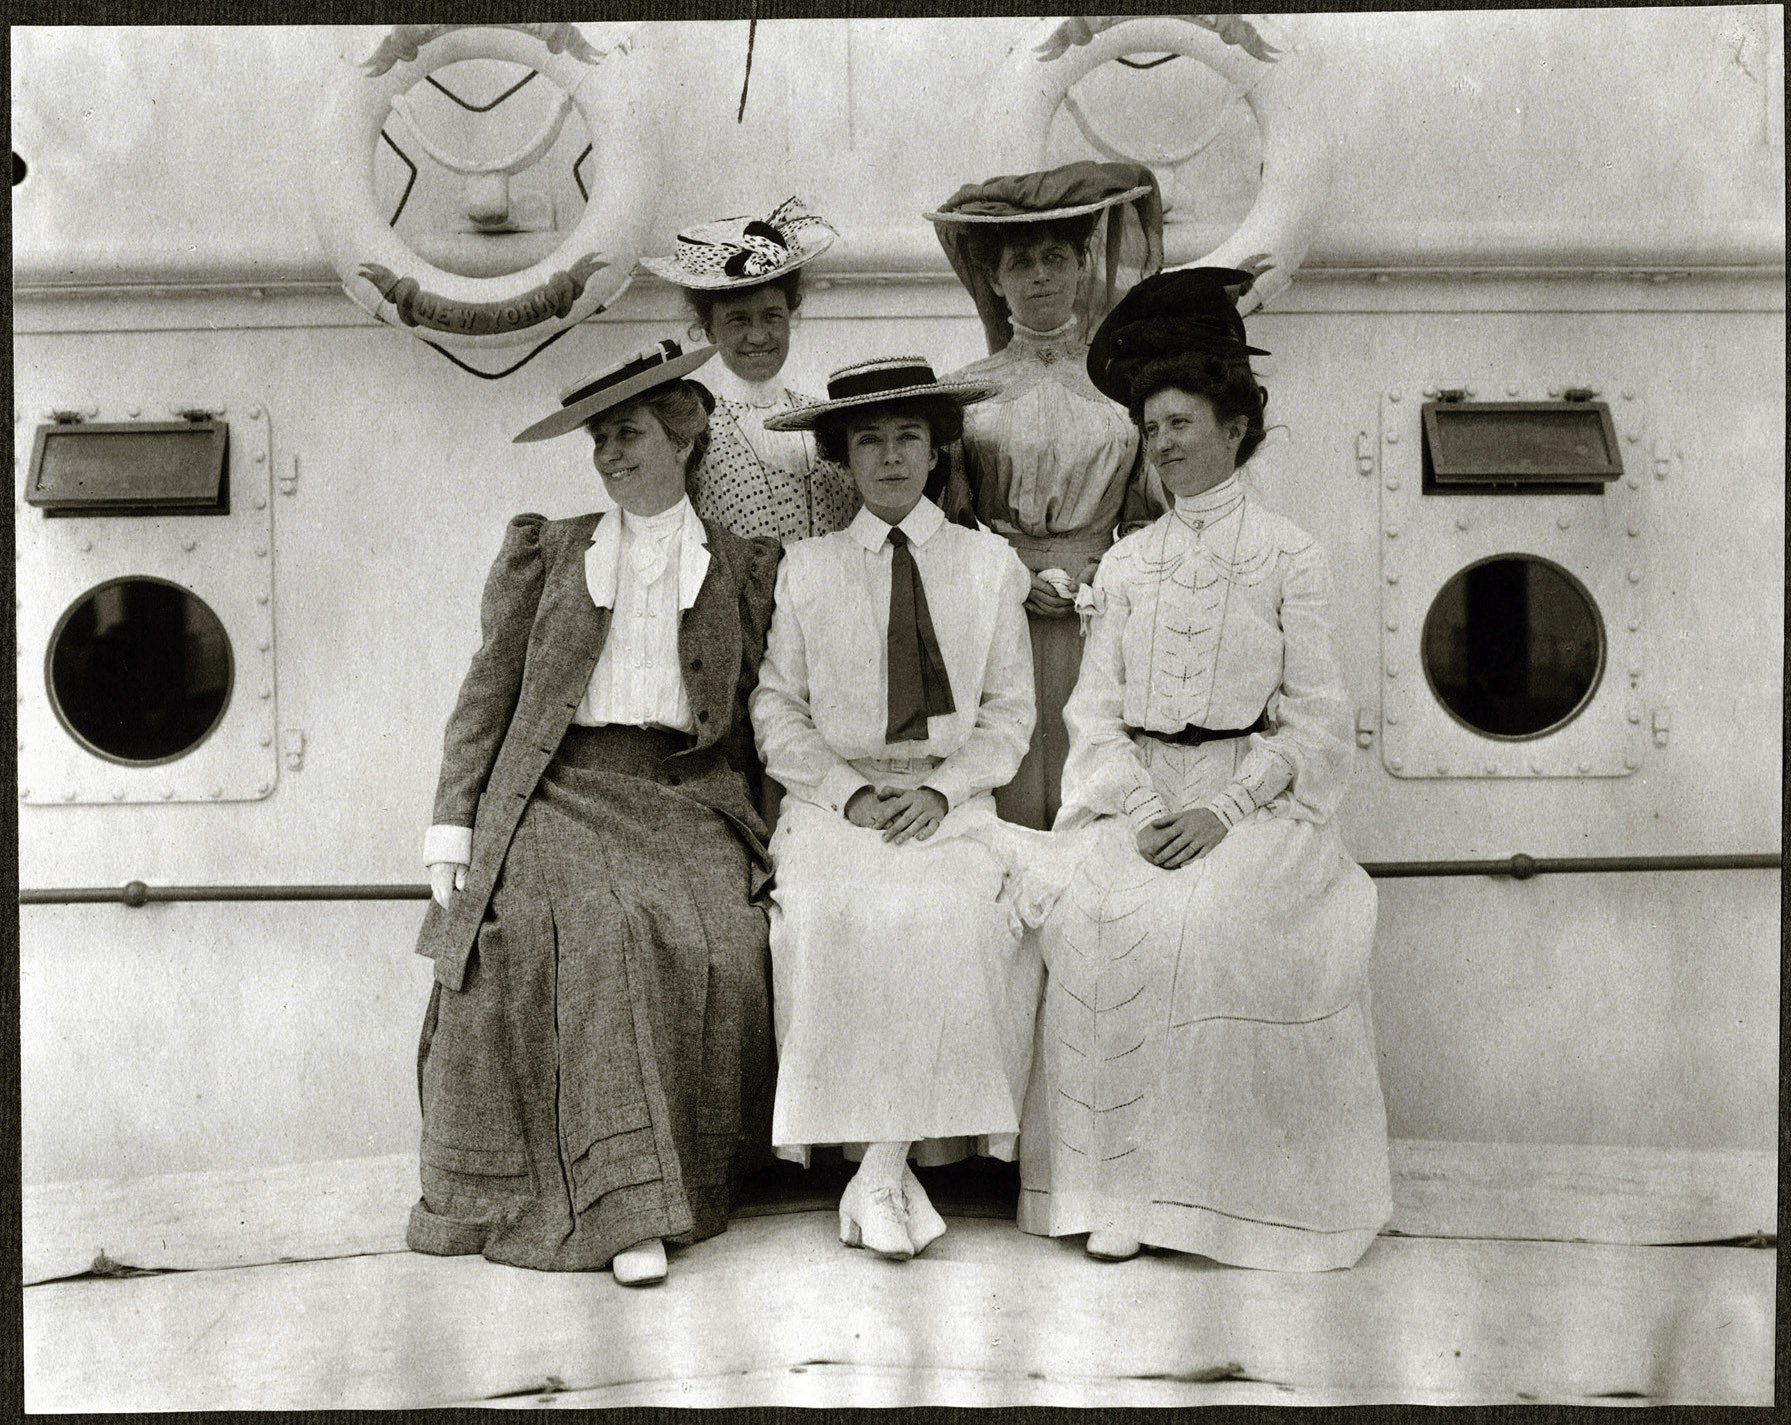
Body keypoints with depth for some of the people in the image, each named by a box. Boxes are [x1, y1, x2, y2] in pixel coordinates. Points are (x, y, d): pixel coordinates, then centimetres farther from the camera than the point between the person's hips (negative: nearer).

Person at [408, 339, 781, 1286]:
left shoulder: (746, 568, 17)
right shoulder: (543, 551, 18)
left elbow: (758, 720, 15)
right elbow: (487, 694, 12)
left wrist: (751, 829, 0)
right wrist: (453, 830, 2)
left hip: (687, 799, 1)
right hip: (560, 792, 0)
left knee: (711, 941, -29)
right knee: (585, 928, -30)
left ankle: (665, 1185, -15)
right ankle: (624, 1206, -26)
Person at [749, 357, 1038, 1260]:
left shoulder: (988, 564, 12)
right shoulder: (807, 569, 11)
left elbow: (1010, 709, 10)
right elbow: (777, 709, 9)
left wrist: (941, 788, -7)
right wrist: (847, 792, -8)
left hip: (951, 802, 0)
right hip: (835, 798, 0)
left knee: (953, 915, -31)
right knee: (831, 913, -31)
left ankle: (881, 1168, -24)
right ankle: (888, 1166, -23)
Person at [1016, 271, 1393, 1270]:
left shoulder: (1291, 558, 5)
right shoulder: (1127, 564, 16)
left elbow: (1317, 724, 0)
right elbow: (1097, 709, 8)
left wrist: (1225, 810, -14)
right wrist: (1140, 808, -10)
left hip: (1259, 797, -3)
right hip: (1136, 795, 3)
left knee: (1202, 917, -31)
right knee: (1090, 914, -26)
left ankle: (1212, 1181, -15)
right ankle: (1113, 1181, -17)